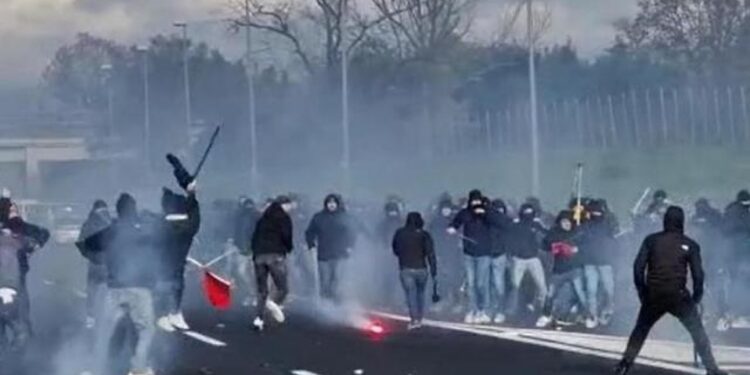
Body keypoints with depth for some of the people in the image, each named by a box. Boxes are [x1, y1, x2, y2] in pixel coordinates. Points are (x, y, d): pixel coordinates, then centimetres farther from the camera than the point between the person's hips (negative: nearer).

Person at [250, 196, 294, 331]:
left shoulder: (263, 218, 22)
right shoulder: (284, 217, 4)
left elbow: (254, 237, 19)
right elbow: (286, 236, -6)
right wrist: (289, 248, 12)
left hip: (259, 255, 5)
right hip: (276, 255, -5)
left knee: (261, 290, 8)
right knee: (283, 288, 1)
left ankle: (259, 318, -6)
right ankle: (274, 303, -29)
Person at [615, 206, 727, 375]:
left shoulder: (651, 240, 6)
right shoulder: (690, 245, 4)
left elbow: (638, 267, 0)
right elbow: (698, 274, -1)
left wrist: (642, 292, 9)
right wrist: (696, 299, 10)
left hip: (653, 296, 1)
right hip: (678, 296, -1)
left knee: (640, 330, 19)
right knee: (697, 331, 11)